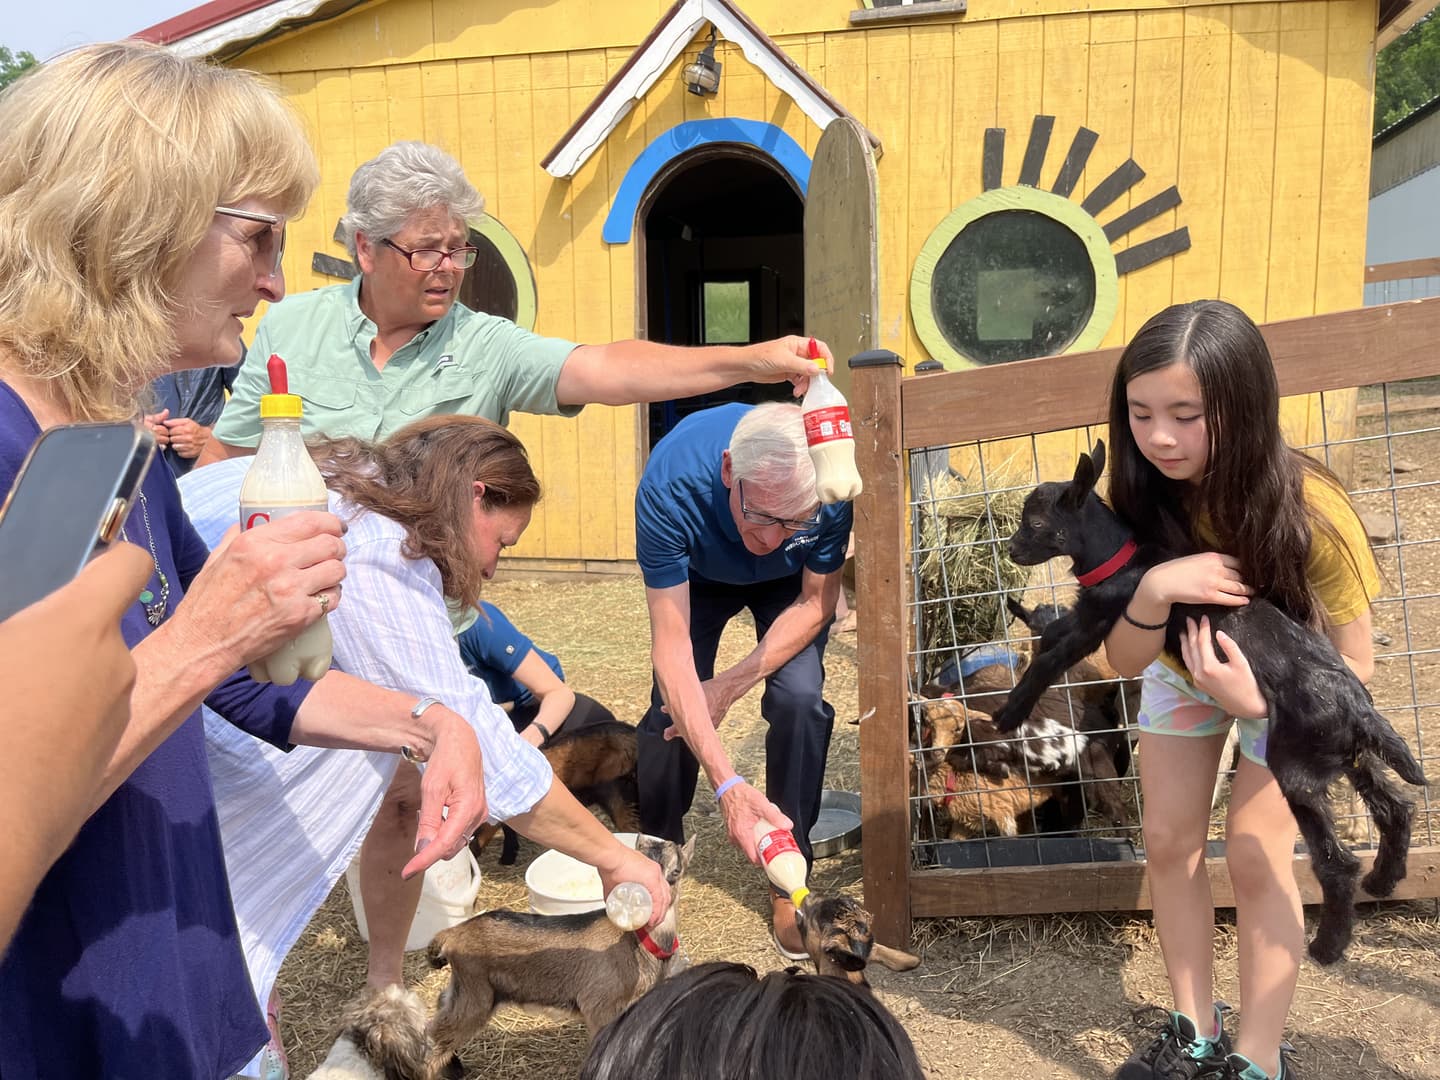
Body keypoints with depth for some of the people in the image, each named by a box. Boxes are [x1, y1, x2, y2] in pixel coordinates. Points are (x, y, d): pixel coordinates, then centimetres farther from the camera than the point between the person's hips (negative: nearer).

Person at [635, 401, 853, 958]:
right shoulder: (669, 485, -42)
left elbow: (815, 603, -21)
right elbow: (671, 644, -40)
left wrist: (730, 685, -28)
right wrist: (727, 783, -49)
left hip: (790, 584, 0)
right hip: (698, 574, 0)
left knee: (798, 696, -22)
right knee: (672, 708, -13)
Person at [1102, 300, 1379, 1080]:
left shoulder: (1307, 512, -35)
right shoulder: (1142, 500, -26)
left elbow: (1353, 667, -23)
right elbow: (1124, 662, -21)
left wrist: (1255, 700, -42)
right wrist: (1153, 591, -43)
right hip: (1182, 669, 3)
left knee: (1256, 856, -7)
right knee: (1169, 843, 2)